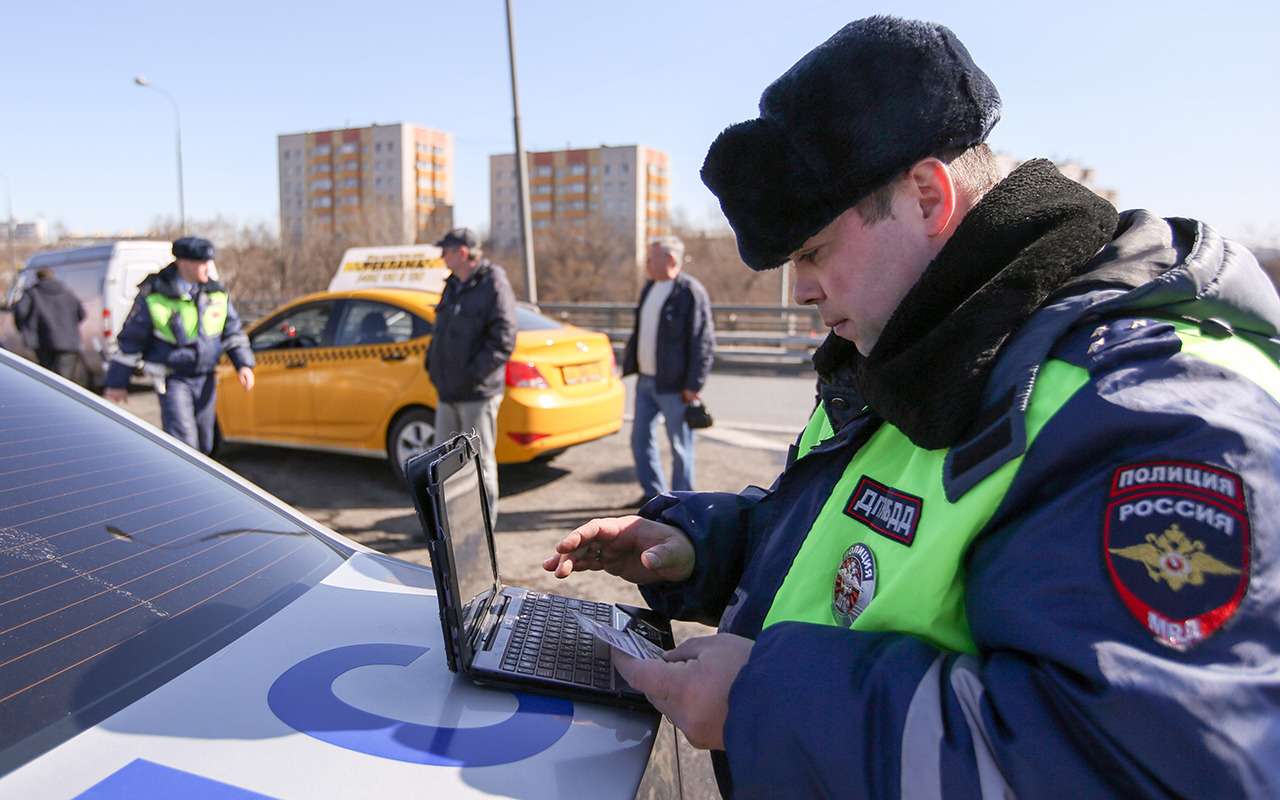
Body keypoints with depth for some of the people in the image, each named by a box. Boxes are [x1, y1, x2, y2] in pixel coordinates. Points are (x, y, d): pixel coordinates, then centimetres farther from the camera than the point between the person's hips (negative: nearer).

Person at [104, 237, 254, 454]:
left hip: (206, 379, 5)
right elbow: (129, 341, -4)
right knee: (183, 441, -14)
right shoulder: (154, 297, -12)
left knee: (204, 442, 13)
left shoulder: (216, 294, 1)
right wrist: (117, 383, 0)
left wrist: (243, 364, 1)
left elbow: (232, 332, 12)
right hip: (173, 380, -5)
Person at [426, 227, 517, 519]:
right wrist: (433, 364, 10)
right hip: (448, 391, 9)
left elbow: (503, 341, -18)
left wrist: (473, 373, -20)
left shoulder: (494, 286, -12)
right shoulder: (453, 286, 15)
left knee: (480, 462, 1)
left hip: (478, 394, -8)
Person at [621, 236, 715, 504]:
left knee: (680, 446, 4)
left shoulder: (691, 292, -15)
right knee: (640, 439, 14)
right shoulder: (649, 288, 11)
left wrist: (693, 385, -18)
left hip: (673, 386, -8)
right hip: (645, 381, 8)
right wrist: (630, 363, 15)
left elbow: (704, 343, -17)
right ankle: (654, 492, 30)